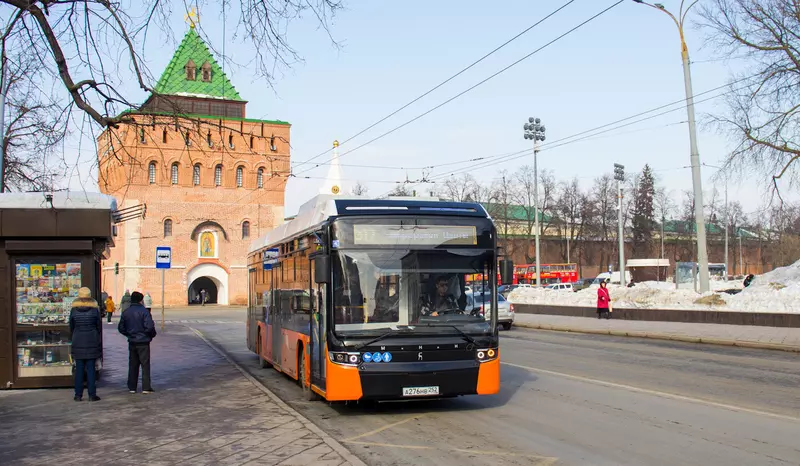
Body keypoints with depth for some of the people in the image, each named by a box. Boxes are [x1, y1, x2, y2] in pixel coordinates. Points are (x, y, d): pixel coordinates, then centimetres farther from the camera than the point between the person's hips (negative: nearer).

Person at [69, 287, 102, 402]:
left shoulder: (74, 310, -3)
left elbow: (71, 327, 6)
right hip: (92, 343, -1)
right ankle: (92, 395, 3)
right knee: (91, 369, 3)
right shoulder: (95, 310, -6)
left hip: (78, 343, 1)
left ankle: (78, 395, 8)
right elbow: (99, 327, 1)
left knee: (79, 369, 6)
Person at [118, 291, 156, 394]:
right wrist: (152, 334, -2)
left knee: (132, 365, 13)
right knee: (145, 364, 1)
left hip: (132, 342, 5)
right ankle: (146, 387, -2)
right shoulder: (143, 311, -13)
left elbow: (121, 328, 7)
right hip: (143, 342, -5)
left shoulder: (126, 312, 4)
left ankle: (132, 387, 15)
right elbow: (149, 326, -20)